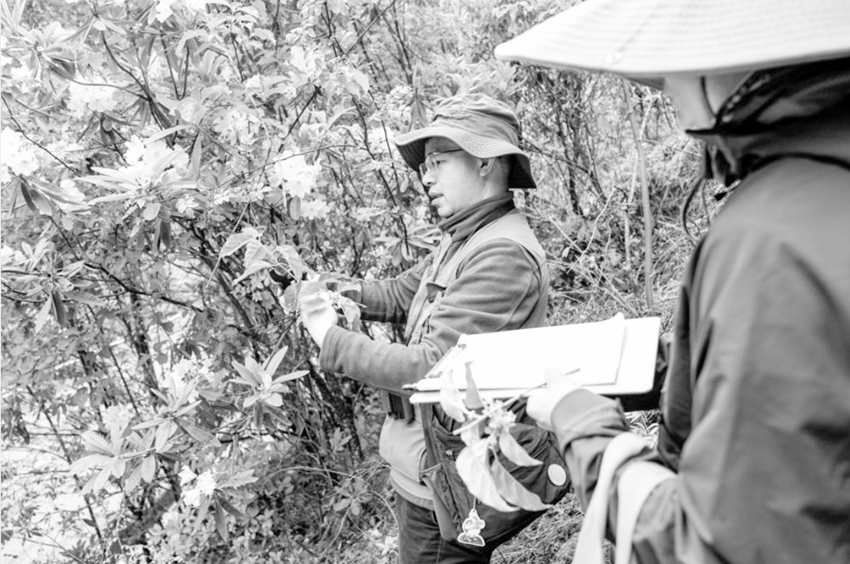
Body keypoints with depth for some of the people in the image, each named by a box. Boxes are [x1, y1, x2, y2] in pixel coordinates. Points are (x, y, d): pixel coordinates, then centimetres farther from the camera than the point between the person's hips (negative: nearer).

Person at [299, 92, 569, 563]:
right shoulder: (463, 239, 7)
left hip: (448, 485, -9)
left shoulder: (503, 255, -24)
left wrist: (332, 341, -17)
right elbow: (399, 294, 16)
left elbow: (429, 369, -26)